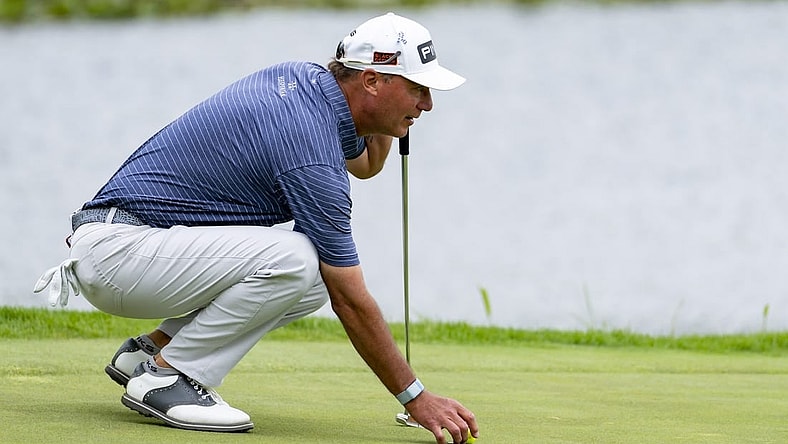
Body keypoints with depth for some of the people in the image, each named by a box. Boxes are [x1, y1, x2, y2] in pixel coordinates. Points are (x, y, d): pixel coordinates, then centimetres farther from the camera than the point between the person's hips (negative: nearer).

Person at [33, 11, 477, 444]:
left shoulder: (303, 77, 6)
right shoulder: (310, 152, -22)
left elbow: (366, 164, 29)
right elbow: (351, 302, -18)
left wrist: (388, 121, 8)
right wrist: (416, 398, -13)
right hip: (116, 248, -10)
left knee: (312, 286, 5)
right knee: (294, 259, -26)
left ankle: (151, 349, 10)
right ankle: (165, 376, -11)